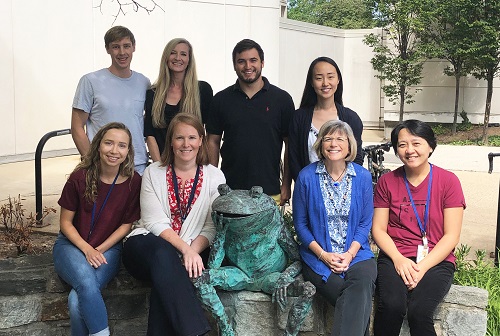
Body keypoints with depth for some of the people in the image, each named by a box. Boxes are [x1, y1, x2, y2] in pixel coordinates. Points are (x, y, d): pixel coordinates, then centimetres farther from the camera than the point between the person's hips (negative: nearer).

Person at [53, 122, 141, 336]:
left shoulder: (133, 182, -9)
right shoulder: (80, 177, -11)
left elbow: (126, 224, 1)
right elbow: (66, 222, -2)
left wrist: (99, 250, -10)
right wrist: (87, 249, -15)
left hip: (108, 248, 0)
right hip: (72, 244, 0)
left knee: (77, 300, -27)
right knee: (87, 283, -33)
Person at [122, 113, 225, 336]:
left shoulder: (215, 177, 4)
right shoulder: (153, 173, 3)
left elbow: (211, 227, -2)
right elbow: (156, 223, -7)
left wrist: (192, 252, -21)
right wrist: (185, 249, -22)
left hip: (194, 251, 1)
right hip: (148, 246, 0)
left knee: (166, 277, -34)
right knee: (162, 251, -36)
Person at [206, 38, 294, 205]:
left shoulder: (282, 99, 1)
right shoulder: (221, 99, 6)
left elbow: (290, 145, 3)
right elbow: (213, 142, 9)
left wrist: (286, 185, -1)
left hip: (270, 191, -1)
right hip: (229, 191, 1)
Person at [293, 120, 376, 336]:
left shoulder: (362, 177, 3)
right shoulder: (307, 177, -2)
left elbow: (365, 223, 5)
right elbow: (300, 224, 2)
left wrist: (350, 254, -9)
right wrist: (323, 255, -9)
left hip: (356, 252, 2)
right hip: (318, 255, -1)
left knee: (362, 283, -32)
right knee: (354, 300, -27)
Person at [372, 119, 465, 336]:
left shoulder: (448, 181, 1)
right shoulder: (387, 181, 7)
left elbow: (451, 236, -3)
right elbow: (378, 229, 5)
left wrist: (423, 266, -14)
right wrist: (398, 258, -12)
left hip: (436, 261, -1)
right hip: (395, 259, 1)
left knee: (419, 310, -29)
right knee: (391, 306, -28)